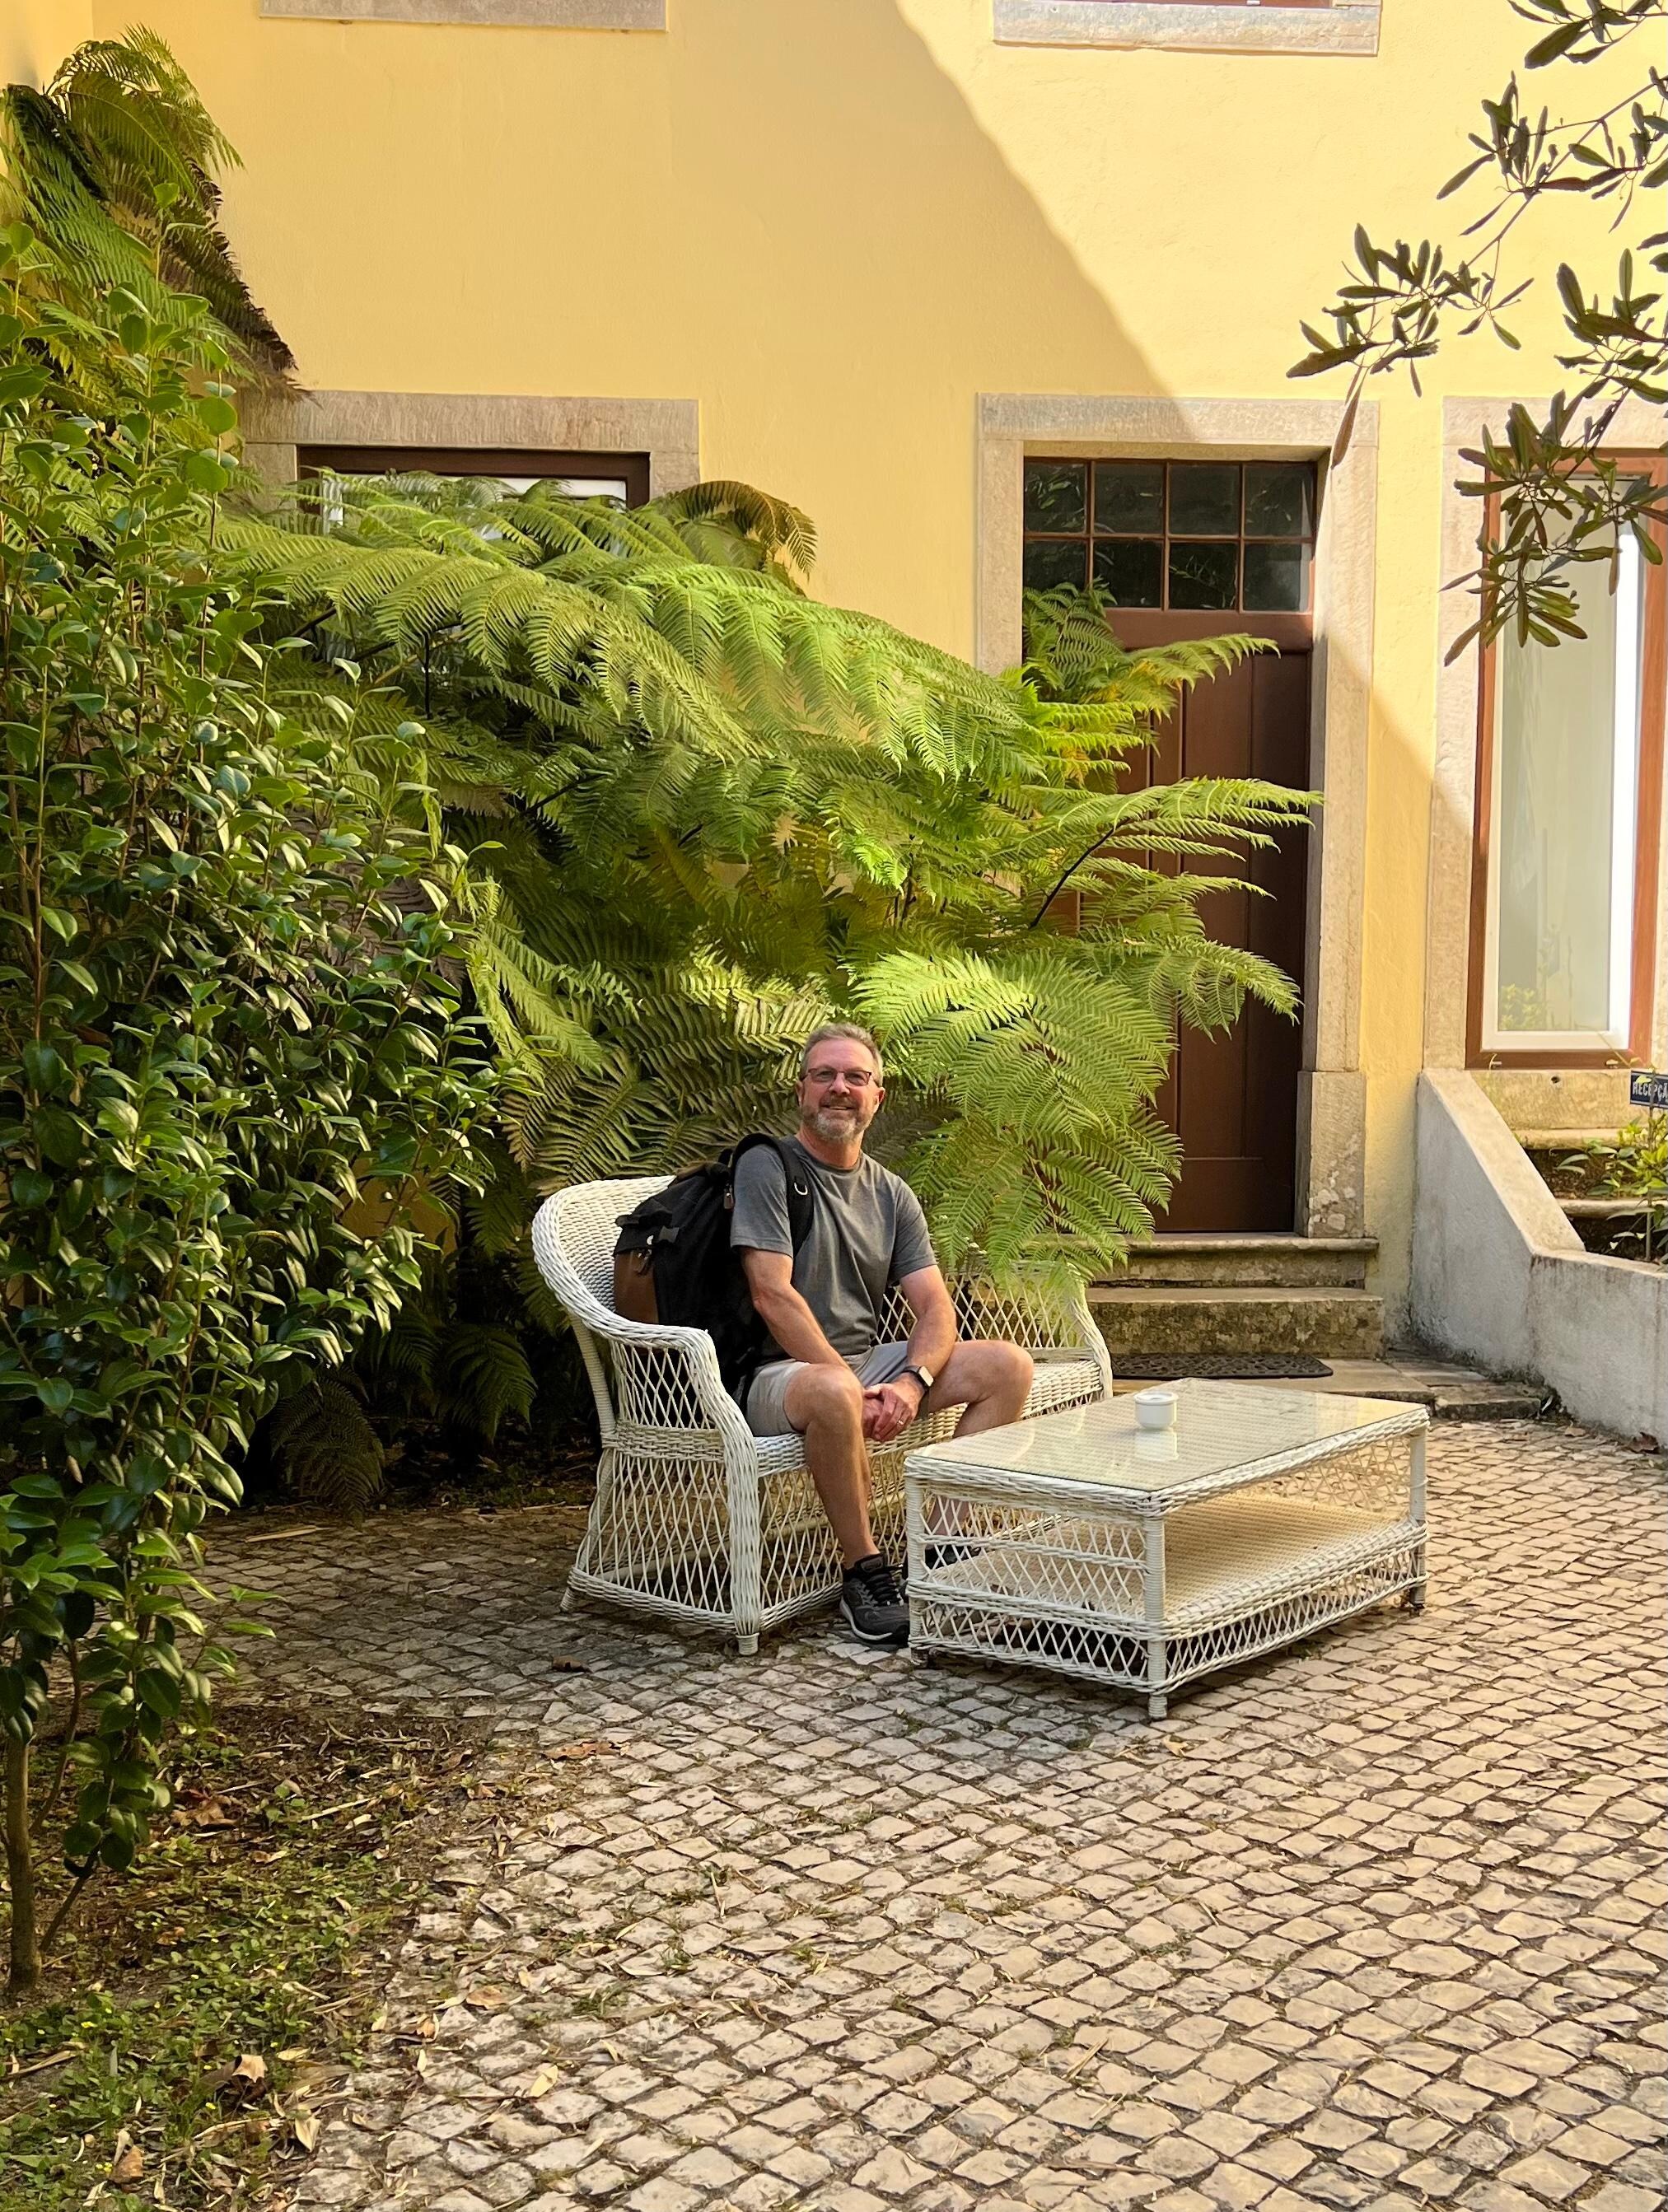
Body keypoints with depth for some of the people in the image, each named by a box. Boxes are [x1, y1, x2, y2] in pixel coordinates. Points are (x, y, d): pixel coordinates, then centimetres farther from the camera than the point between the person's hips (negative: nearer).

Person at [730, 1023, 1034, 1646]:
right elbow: (773, 1296, -17)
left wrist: (912, 1382, -18)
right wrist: (857, 1389, -22)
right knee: (833, 1394, -40)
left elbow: (934, 1307, 4)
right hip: (778, 1372, -7)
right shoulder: (767, 1167, -7)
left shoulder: (891, 1194, 12)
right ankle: (864, 1571, -20)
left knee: (1009, 1366, -7)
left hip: (867, 1361, 7)